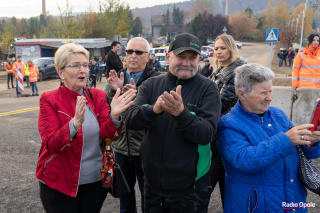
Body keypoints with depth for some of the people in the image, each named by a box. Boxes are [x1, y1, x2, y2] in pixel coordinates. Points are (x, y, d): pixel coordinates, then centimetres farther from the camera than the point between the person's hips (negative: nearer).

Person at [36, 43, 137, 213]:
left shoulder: (98, 96, 1)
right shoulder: (49, 99, -8)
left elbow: (105, 135, -8)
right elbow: (50, 144, -19)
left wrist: (114, 116, -29)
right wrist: (75, 124, -36)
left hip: (96, 180, 3)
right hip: (59, 184, -3)